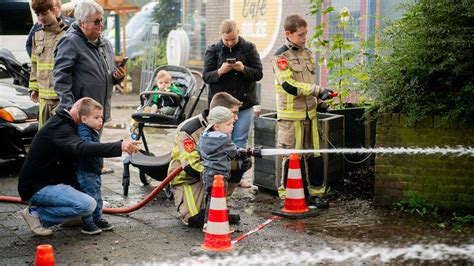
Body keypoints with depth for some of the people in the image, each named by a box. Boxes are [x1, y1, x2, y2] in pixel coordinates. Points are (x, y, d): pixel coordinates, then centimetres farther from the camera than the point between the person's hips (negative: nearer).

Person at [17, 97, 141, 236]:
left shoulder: (62, 123, 12)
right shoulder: (59, 128, -20)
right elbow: (81, 148, -40)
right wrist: (119, 146, -49)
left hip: (49, 180, 10)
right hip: (36, 188, -10)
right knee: (88, 205, -23)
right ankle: (36, 213, -9)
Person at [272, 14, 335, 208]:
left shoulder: (308, 54, 14)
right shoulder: (280, 57, -10)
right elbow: (290, 86, -20)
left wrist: (319, 100, 14)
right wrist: (319, 91, -21)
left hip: (309, 113, 7)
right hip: (290, 115, -7)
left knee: (314, 155, 9)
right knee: (290, 156, -1)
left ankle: (315, 192, 19)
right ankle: (286, 196, 9)